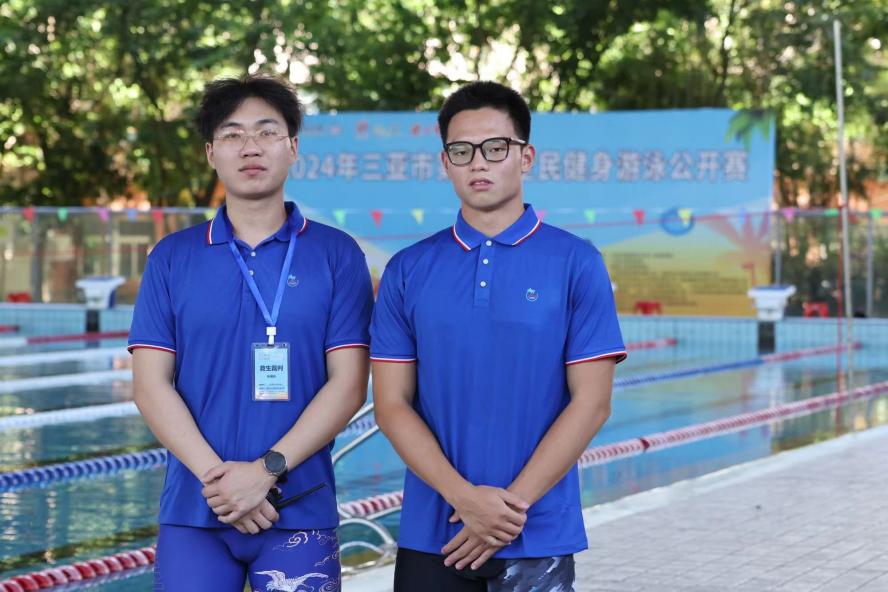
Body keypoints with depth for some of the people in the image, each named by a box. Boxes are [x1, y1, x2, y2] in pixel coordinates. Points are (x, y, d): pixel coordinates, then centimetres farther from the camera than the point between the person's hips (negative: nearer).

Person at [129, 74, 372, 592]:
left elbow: (349, 384, -3)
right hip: (192, 511, 1)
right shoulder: (172, 258, 7)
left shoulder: (337, 255, 2)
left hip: (300, 511, -1)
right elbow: (151, 383, 1)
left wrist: (267, 469, -14)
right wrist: (215, 475, -11)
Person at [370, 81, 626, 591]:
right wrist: (465, 498, -12)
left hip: (537, 539, -2)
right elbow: (392, 404, 2)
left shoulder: (576, 264, -1)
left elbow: (591, 403, -4)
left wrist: (514, 504, -11)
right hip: (430, 537, 2)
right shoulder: (408, 271, 5)